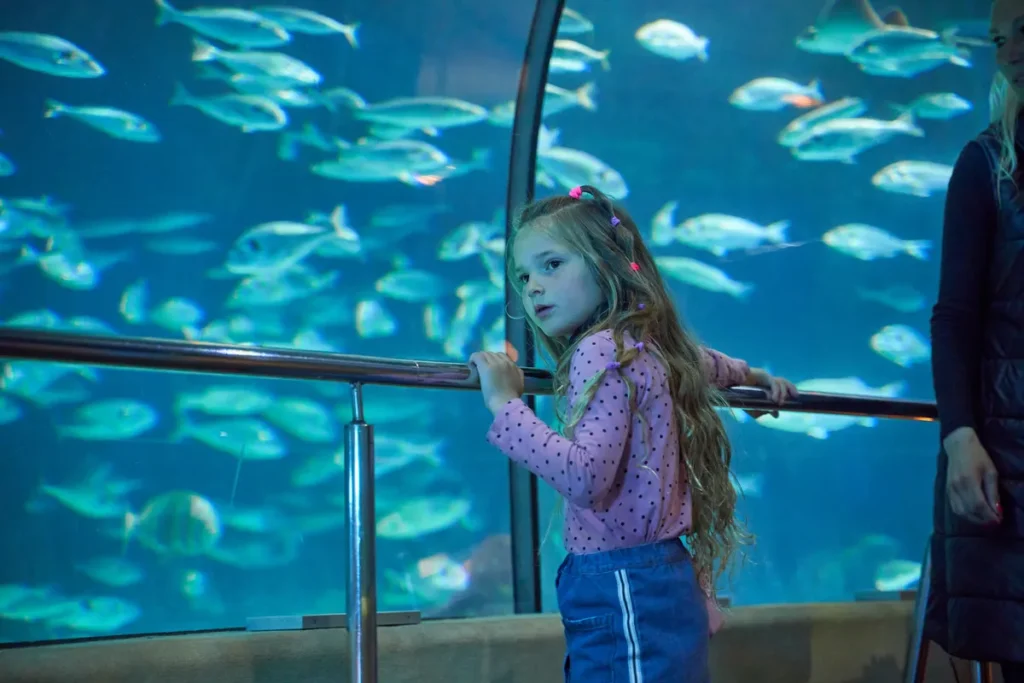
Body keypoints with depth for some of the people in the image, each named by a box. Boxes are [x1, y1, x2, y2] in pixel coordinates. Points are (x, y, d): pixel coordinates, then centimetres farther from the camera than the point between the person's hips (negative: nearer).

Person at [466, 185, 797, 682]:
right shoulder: (646, 344, 12)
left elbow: (585, 477, -25)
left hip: (625, 593, -9)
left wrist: (505, 405, -20)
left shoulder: (603, 350, -15)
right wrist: (752, 376, 55)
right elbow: (700, 362, 35)